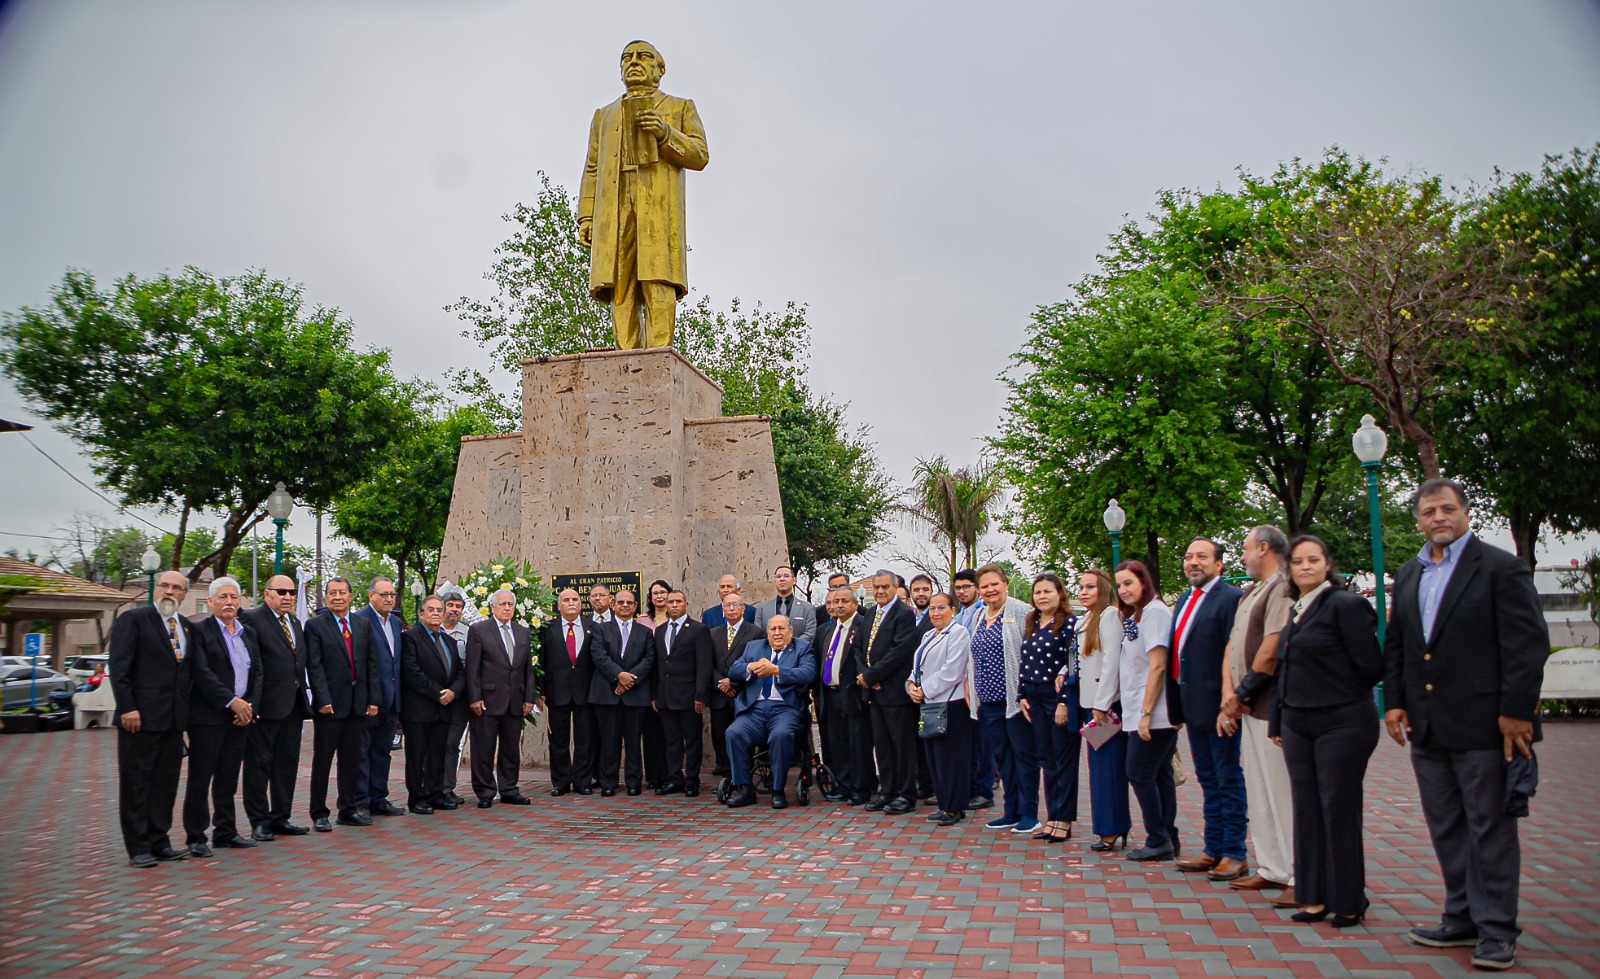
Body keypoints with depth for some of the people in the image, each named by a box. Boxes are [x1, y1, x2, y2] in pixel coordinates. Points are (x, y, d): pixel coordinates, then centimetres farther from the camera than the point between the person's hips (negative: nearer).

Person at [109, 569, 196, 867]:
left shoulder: (188, 627, 14)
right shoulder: (133, 619, -4)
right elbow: (118, 666, -10)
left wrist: (188, 708, 8)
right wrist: (127, 708, -16)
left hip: (174, 719, 6)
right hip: (141, 716, -6)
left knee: (166, 781, 11)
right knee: (136, 781, 2)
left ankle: (159, 842, 19)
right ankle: (138, 848, 9)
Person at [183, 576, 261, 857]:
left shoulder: (248, 633, 15)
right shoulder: (200, 631, -4)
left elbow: (257, 672, 12)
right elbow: (202, 673, -13)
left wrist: (251, 706, -1)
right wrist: (231, 701, -16)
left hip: (240, 716, 6)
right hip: (207, 716, -6)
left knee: (228, 778, 12)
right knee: (200, 778, 0)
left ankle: (226, 832, 19)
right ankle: (196, 838, 7)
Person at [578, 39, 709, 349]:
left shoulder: (680, 108, 22)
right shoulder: (605, 115, 31)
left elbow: (699, 155, 8)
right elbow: (592, 170, 22)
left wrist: (666, 134, -10)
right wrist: (586, 216, 8)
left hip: (660, 206, -3)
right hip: (615, 209, 3)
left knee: (658, 283, -17)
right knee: (621, 287, -10)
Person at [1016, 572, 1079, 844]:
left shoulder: (1069, 623, -9)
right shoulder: (1030, 624, 12)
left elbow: (1074, 663, -13)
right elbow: (1023, 661, 15)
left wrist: (1064, 701, -17)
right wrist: (1021, 696, 8)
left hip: (1060, 697, -7)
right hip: (1035, 699, 7)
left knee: (1064, 760, 0)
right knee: (1046, 759, 11)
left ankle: (1063, 820, 6)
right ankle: (1052, 817, 18)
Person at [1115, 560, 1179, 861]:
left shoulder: (1154, 612, -13)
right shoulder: (1135, 616, 17)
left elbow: (1157, 666, -18)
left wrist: (1146, 712, -19)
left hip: (1154, 713, -9)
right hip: (1144, 712, 9)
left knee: (1139, 773, -5)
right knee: (1160, 775, 10)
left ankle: (1158, 840, 3)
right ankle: (1168, 840, 15)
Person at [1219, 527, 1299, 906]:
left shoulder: (1282, 590, -15)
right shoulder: (1250, 593, 16)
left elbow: (1270, 652, -21)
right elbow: (1233, 645, 14)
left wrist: (1243, 693, -9)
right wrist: (1229, 693, 1)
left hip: (1272, 708, -10)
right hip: (1250, 708, 10)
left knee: (1283, 792, -4)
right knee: (1258, 794, 15)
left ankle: (1300, 878, 3)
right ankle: (1271, 869, 24)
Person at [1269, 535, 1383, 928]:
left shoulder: (1346, 605, -11)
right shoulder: (1295, 611, 12)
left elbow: (1372, 667, -13)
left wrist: (1339, 695, 1)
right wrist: (1278, 722, 15)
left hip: (1341, 724, -7)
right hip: (1298, 725, 7)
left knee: (1339, 810, 1)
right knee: (1307, 811, 10)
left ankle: (1348, 902, 14)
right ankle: (1315, 897, 19)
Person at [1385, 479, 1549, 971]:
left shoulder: (1501, 568, -6)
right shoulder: (1408, 575, 14)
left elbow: (1528, 644, -10)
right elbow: (1395, 645, 17)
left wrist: (1515, 712, -14)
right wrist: (1395, 701, 8)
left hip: (1482, 725, -6)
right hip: (1427, 727, 6)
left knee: (1491, 829, 2)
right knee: (1446, 829, 13)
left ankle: (1496, 931, 11)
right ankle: (1462, 919, 25)